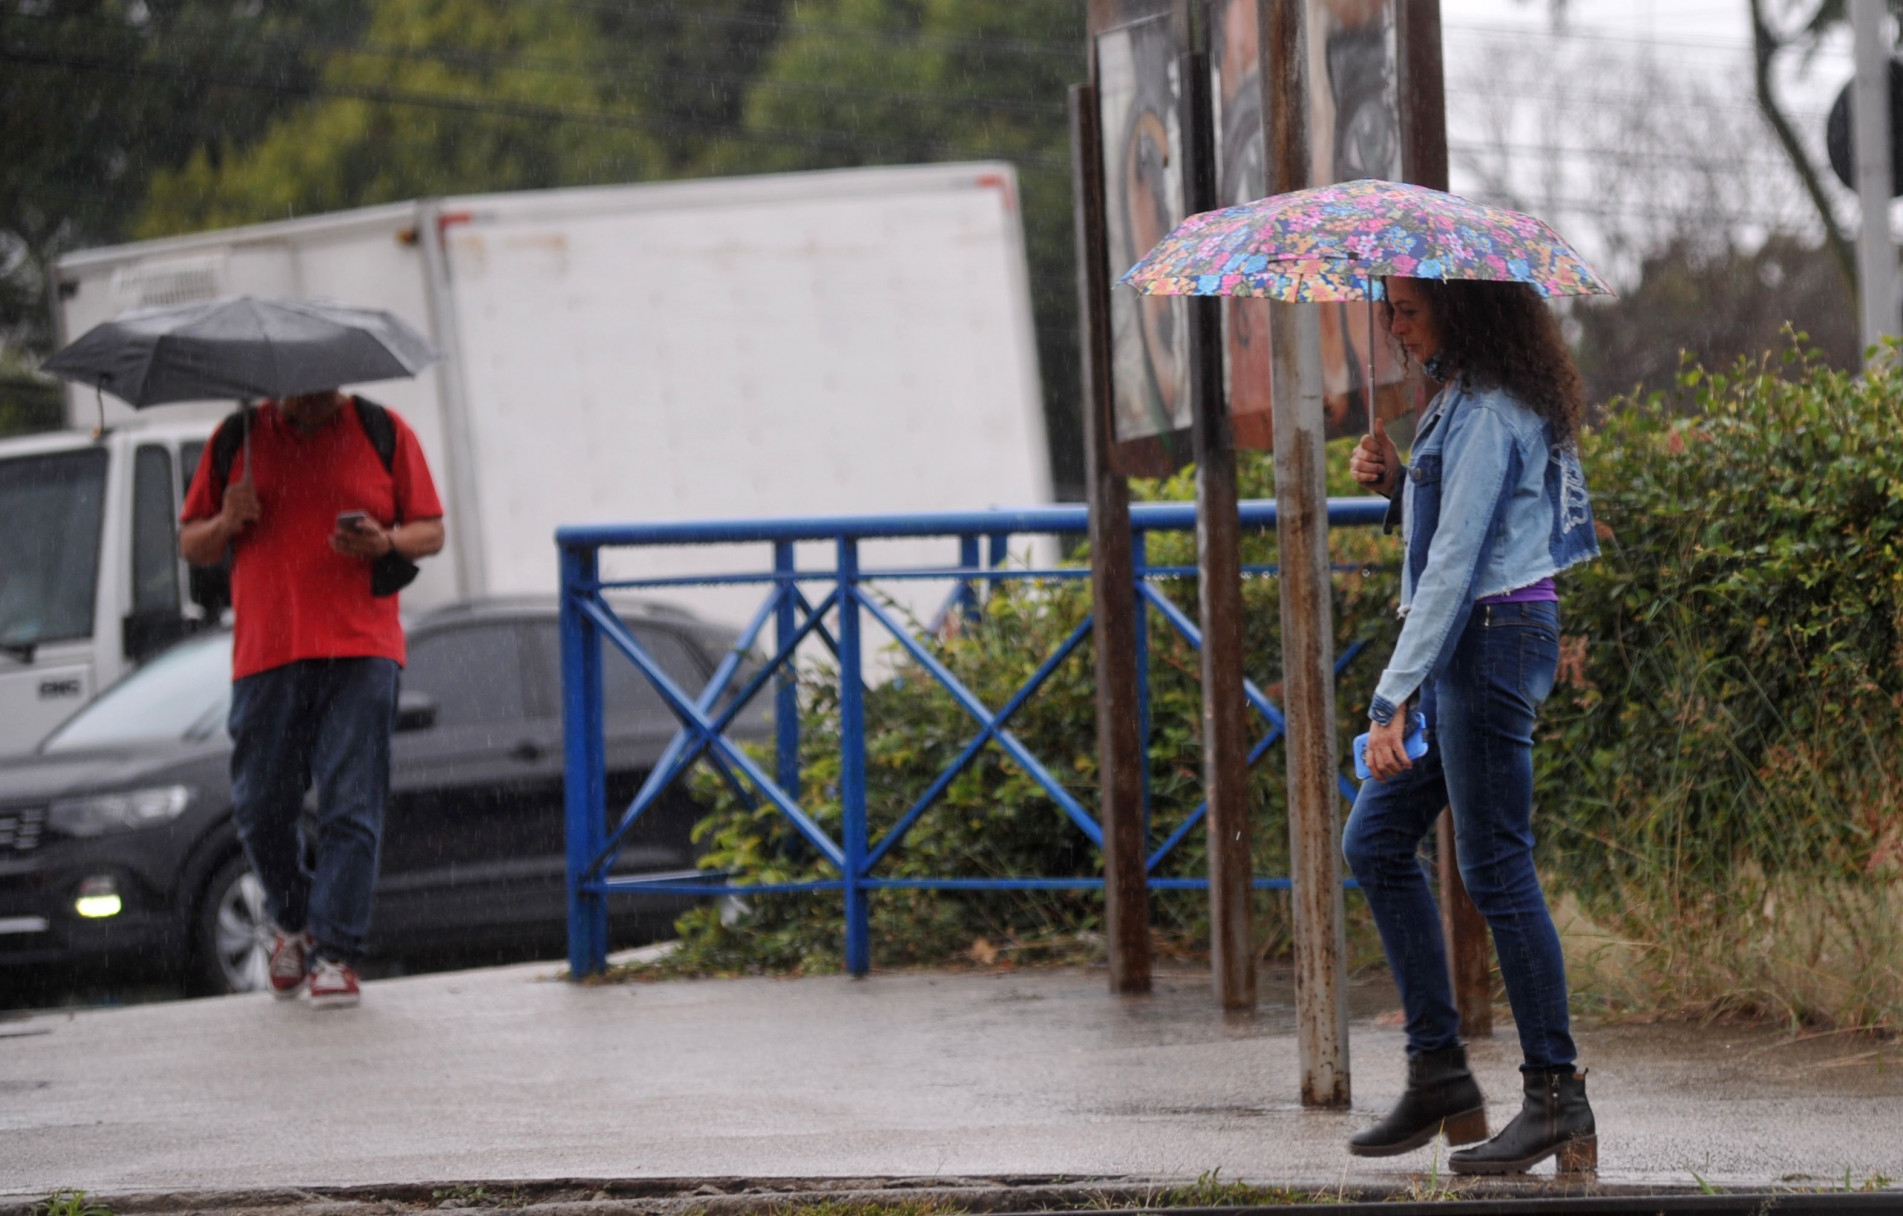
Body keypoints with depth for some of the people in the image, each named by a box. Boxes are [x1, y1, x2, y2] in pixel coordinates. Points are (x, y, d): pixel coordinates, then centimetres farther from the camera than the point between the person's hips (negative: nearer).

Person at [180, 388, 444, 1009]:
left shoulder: (382, 433, 8)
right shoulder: (237, 440, 12)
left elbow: (431, 530, 10)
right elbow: (189, 544, 17)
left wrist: (385, 543, -11)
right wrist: (226, 525, -5)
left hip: (359, 654, -2)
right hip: (265, 655, 2)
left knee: (350, 807, -8)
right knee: (260, 810, 3)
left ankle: (336, 953, -5)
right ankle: (294, 922, 28)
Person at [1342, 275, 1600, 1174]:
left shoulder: (1489, 413, -17)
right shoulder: (1461, 397, 14)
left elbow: (1455, 561, -22)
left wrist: (1395, 698, -24)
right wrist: (1394, 479, 5)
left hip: (1493, 638, -11)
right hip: (1467, 650, 11)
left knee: (1497, 868, -7)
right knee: (1374, 841, 12)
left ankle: (1556, 1097, -1)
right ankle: (1439, 1074, 13)